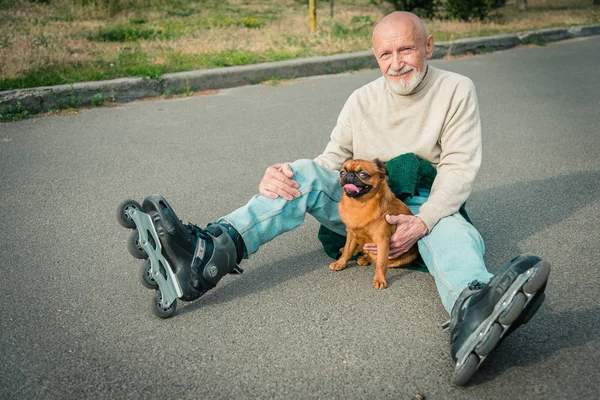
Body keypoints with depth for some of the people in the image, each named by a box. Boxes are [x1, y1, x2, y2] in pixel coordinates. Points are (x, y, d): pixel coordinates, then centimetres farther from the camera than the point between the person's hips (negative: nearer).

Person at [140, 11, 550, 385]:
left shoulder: (456, 90, -1)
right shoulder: (362, 100, 8)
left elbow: (460, 167, -10)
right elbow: (334, 159, 5)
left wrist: (423, 221, -26)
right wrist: (284, 175, -17)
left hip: (428, 208, -2)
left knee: (453, 232, -37)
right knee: (306, 174, -21)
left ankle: (475, 313, -73)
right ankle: (207, 255, -39)